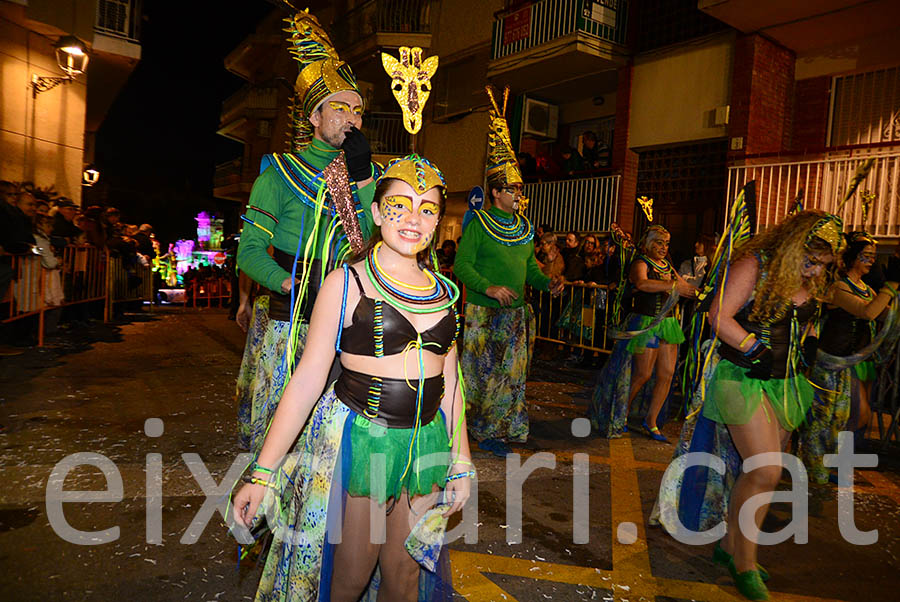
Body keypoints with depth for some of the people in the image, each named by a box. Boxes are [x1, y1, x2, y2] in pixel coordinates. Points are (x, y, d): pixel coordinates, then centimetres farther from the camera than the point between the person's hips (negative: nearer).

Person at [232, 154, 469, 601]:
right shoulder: (346, 284, -8)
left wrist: (461, 462, 13)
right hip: (356, 442, -4)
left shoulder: (443, 291, 6)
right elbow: (307, 380, -9)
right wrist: (262, 473, -12)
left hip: (426, 446, 4)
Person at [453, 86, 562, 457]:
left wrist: (547, 283, -1)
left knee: (509, 375, 9)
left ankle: (492, 433, 21)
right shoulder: (479, 224, -5)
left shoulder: (525, 228, 14)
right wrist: (489, 288, -24)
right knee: (477, 374, -1)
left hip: (516, 315, 6)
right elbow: (462, 264, -11)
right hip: (483, 313, -6)